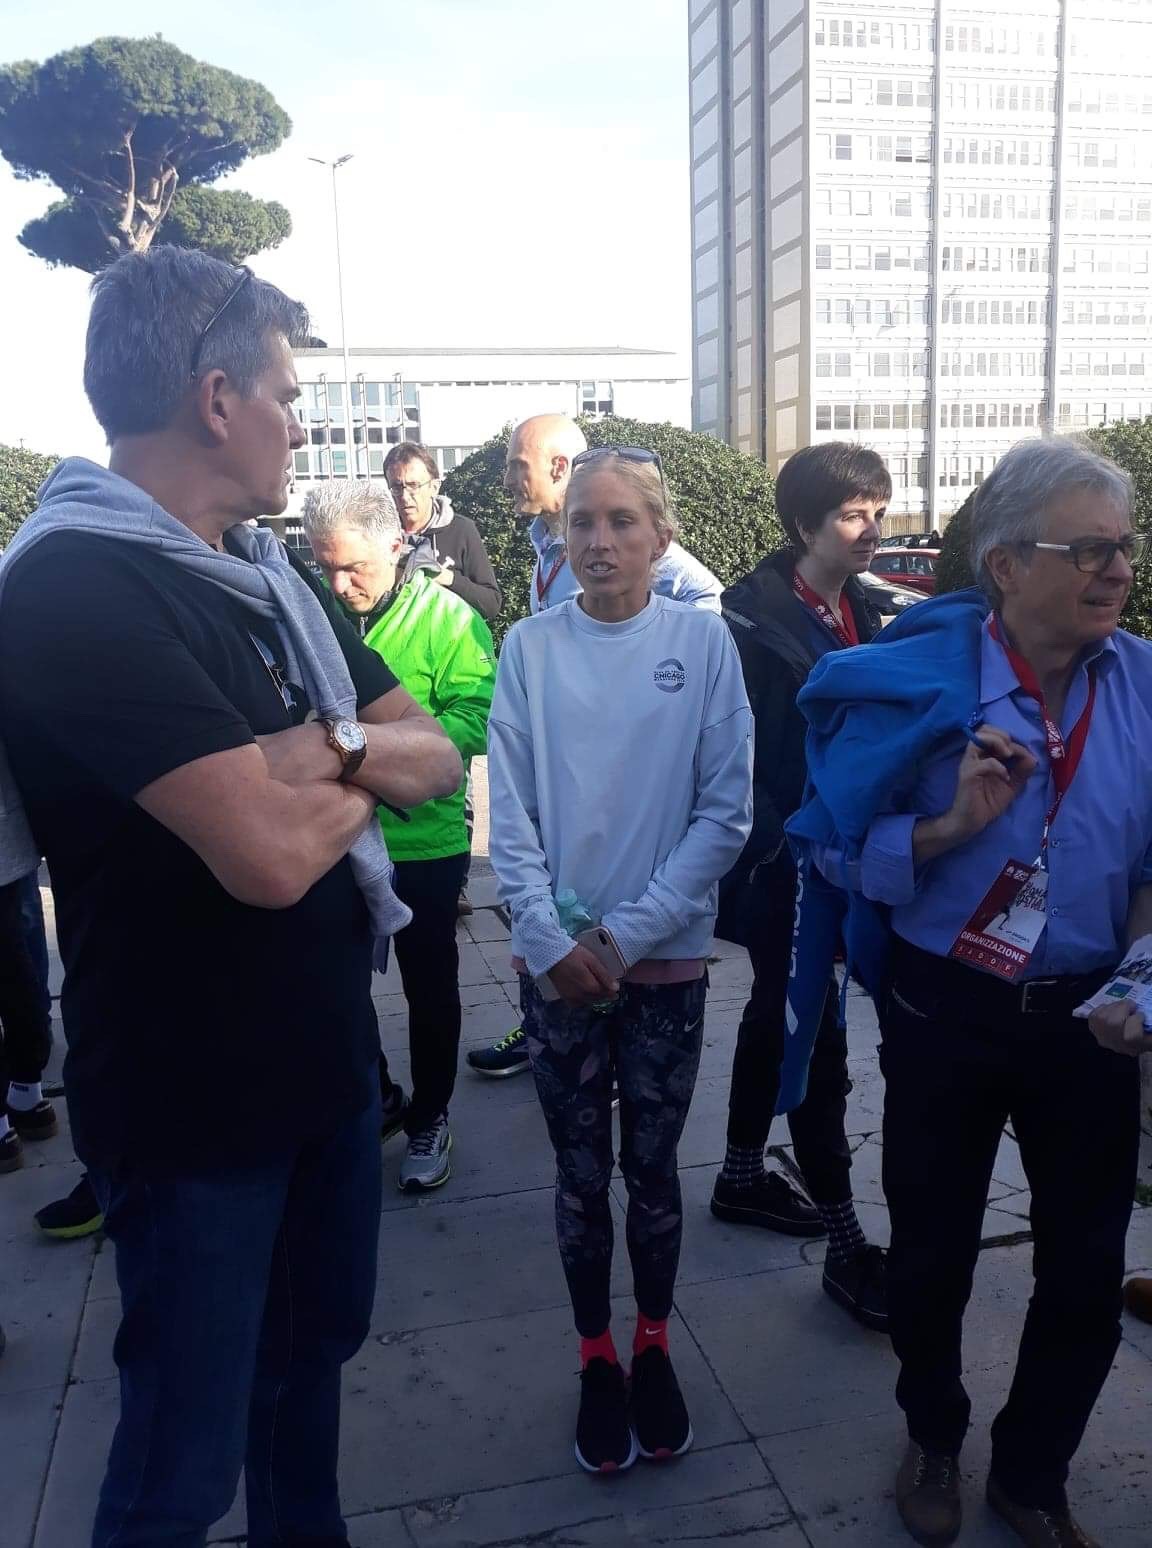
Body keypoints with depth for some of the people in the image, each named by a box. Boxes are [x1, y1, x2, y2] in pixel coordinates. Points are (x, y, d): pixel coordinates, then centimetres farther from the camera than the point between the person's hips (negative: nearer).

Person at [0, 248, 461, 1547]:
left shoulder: (271, 575, 6)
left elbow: (440, 760, 4)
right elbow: (271, 855, -31)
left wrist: (333, 743, -18)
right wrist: (364, 774, -10)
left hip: (329, 1056, 8)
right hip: (192, 1105, -8)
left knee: (313, 1353, 27)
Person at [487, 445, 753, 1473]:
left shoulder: (703, 639, -5)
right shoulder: (531, 647, -2)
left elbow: (724, 811, -7)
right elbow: (510, 810, -3)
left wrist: (628, 934, -11)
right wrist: (551, 940, -12)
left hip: (664, 958, 0)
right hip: (556, 960, 1)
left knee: (653, 1169, 13)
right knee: (581, 1176, 12)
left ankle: (653, 1348, 36)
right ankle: (597, 1360, 33)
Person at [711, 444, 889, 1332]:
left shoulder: (863, 613, 7)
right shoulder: (753, 620, -15)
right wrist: (780, 853, -17)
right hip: (784, 866, -8)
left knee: (778, 1015, 19)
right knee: (818, 1044, -3)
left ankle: (743, 1178, 36)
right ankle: (846, 1248, 9)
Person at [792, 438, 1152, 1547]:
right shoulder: (922, 679, -13)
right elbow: (841, 850, -10)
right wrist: (953, 826, -25)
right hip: (945, 1013, -2)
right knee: (931, 1251, 16)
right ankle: (933, 1436, 48)